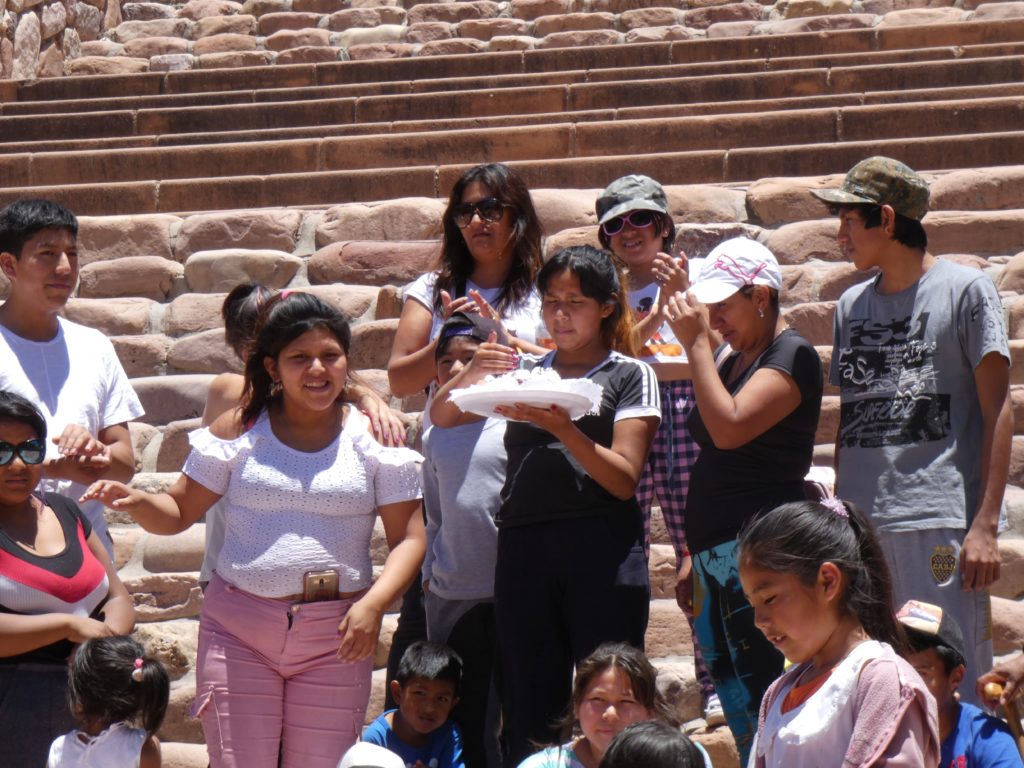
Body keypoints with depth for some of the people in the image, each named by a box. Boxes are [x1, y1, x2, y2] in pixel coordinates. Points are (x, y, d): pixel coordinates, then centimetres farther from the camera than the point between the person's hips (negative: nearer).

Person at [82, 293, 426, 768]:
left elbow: (408, 538, 0)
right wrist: (136, 501, -12)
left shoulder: (373, 438, 2)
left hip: (334, 638, 0)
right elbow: (179, 513, 10)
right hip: (238, 631, 0)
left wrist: (374, 603, -16)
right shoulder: (239, 430, 5)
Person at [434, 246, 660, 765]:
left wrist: (560, 427, -15)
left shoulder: (630, 374, 9)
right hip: (523, 548, 3)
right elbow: (439, 417, 13)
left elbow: (624, 478, -1)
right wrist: (472, 372, -6)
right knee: (529, 711, 4)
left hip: (601, 547, -3)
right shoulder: (526, 368, 18)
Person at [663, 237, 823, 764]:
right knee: (734, 701, 8)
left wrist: (696, 344, -14)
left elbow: (729, 428, -19)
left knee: (759, 693, -13)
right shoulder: (728, 358, 19)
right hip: (713, 548, 9)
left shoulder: (792, 356, -6)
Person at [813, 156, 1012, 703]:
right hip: (862, 524, 6)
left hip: (942, 522, -5)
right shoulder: (852, 305, 17)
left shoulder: (966, 290, 0)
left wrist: (986, 524, -10)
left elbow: (997, 411, -3)